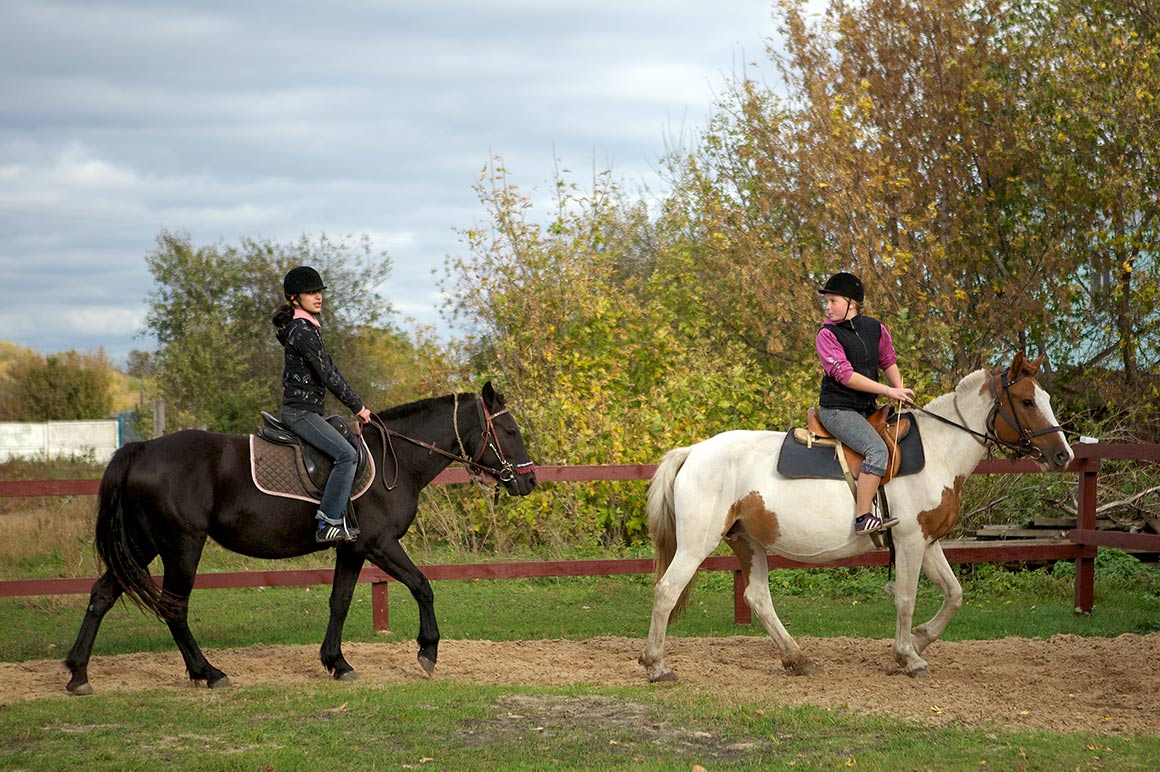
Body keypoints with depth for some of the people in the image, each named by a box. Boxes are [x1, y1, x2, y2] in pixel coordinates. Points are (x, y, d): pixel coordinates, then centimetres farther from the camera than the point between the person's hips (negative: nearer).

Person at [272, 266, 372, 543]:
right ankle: (328, 523, -24)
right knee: (347, 455, -23)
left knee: (349, 452, 20)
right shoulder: (303, 331, -15)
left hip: (307, 410, 11)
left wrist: (356, 406, 17)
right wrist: (357, 406, -10)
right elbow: (327, 375, -17)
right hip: (300, 411, -11)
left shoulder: (309, 328, 17)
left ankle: (337, 519, 18)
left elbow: (331, 371, 20)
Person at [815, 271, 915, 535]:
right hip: (838, 410, -8)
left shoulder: (875, 328, 8)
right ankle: (863, 517, -29)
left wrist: (900, 390, 6)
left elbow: (888, 361, 22)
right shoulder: (827, 335, -10)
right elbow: (845, 375, -18)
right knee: (877, 449, -26)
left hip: (867, 408, 8)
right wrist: (888, 391, -19)